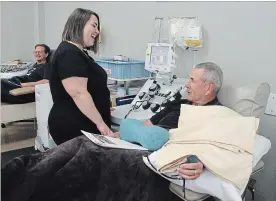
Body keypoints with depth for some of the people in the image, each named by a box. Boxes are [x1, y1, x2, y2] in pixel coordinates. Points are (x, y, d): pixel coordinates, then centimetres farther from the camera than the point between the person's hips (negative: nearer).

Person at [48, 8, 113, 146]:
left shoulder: (79, 52, 16)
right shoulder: (69, 53, -18)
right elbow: (79, 93, -26)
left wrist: (103, 102, 32)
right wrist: (100, 123, -24)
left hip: (83, 125, 10)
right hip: (73, 128, -10)